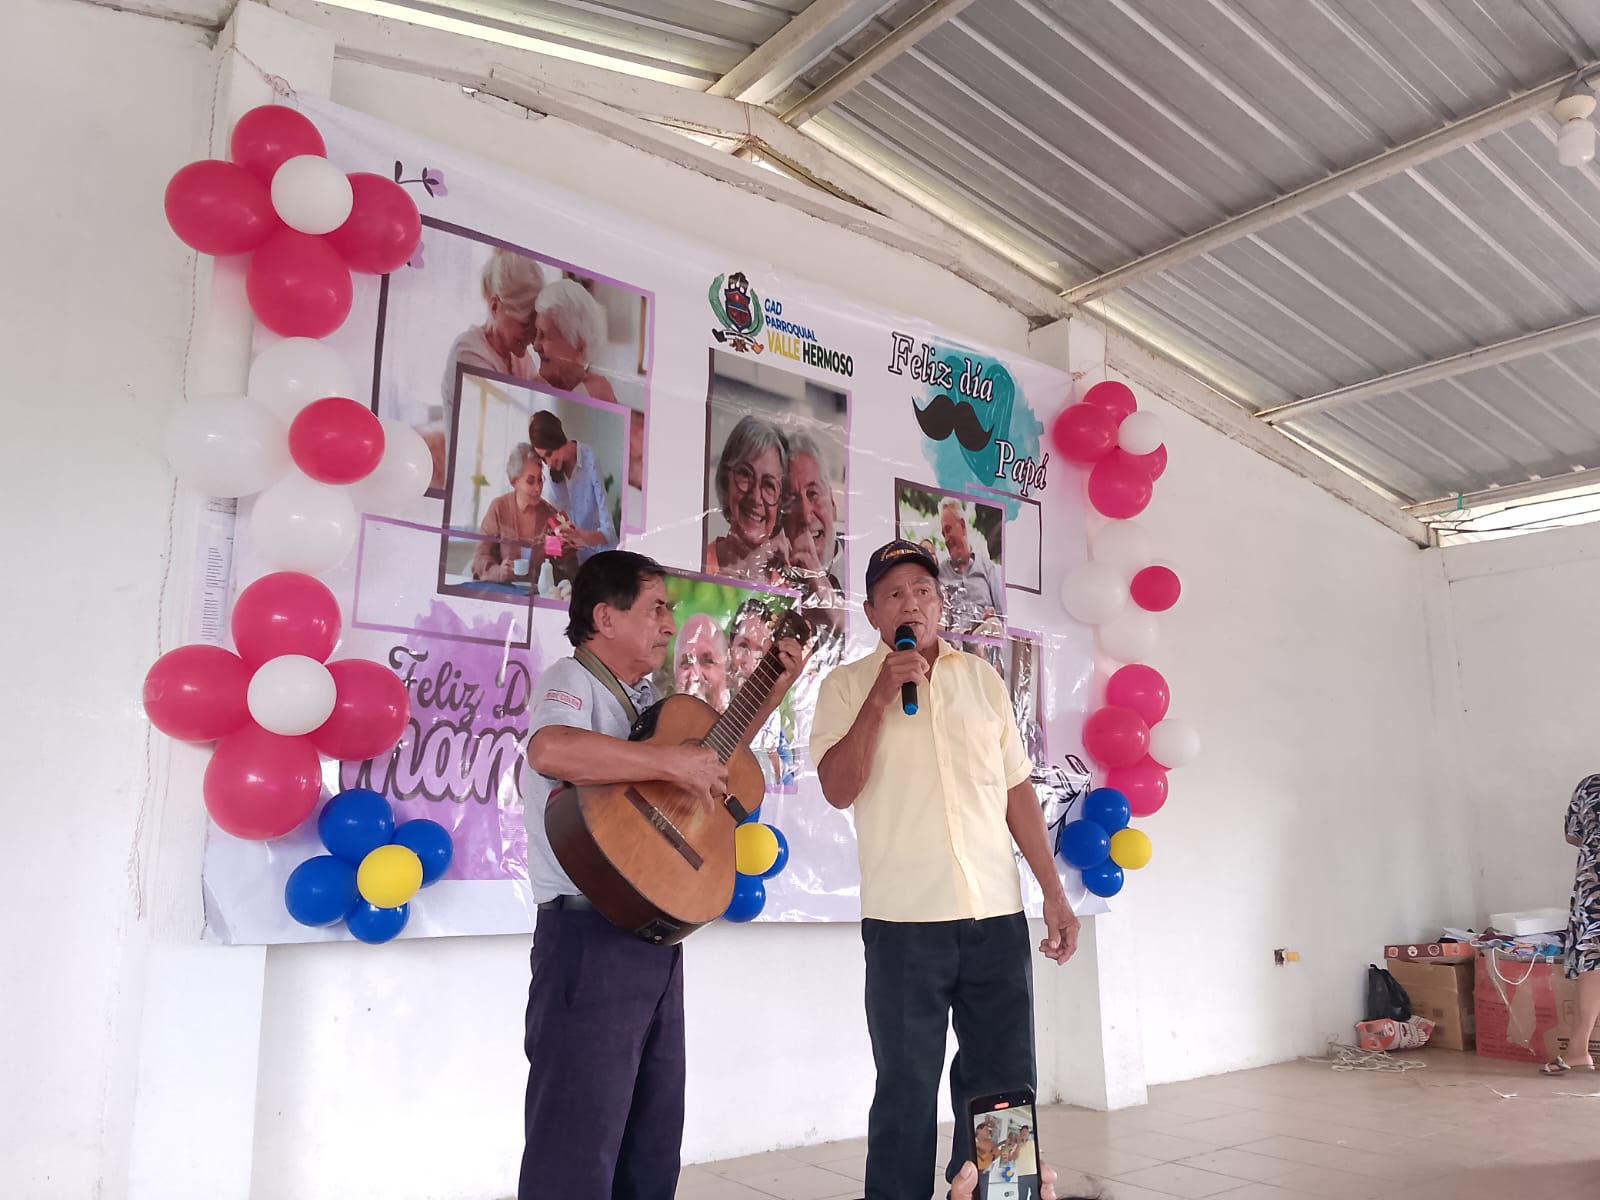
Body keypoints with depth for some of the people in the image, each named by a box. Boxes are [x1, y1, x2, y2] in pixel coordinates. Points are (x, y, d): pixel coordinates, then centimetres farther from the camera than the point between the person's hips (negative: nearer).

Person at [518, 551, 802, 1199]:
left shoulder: (646, 694, 15)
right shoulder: (570, 681, -12)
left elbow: (717, 749, 28)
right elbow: (550, 751, -35)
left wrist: (775, 684, 19)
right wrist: (675, 762, -28)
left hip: (657, 933, 9)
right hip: (591, 936, -9)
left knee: (654, 1140, 18)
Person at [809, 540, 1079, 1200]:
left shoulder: (982, 678, 11)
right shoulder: (847, 685, 3)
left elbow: (1016, 789, 12)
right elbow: (838, 788, -9)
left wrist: (1054, 891, 9)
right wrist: (880, 696, -16)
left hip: (997, 912, 3)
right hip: (904, 920, -3)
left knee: (1005, 1084, 11)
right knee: (906, 1093, 7)